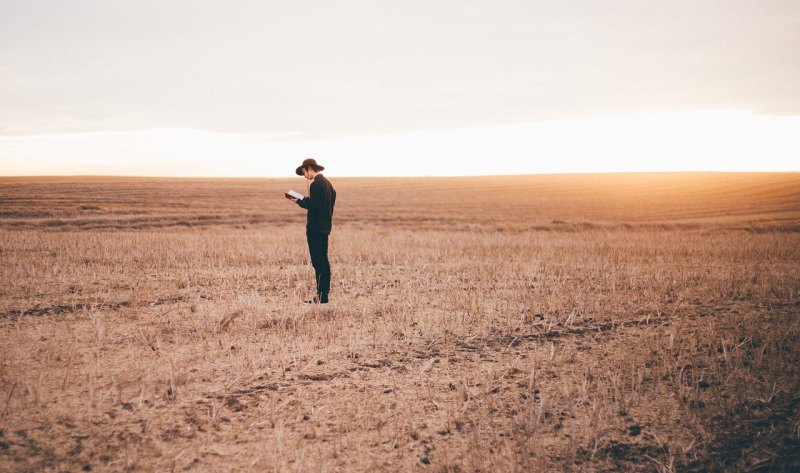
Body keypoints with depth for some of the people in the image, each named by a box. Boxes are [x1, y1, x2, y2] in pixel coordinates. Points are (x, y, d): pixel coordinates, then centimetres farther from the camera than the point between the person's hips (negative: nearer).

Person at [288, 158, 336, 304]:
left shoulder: (316, 184, -16)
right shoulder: (327, 183, 14)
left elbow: (315, 207, -21)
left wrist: (300, 201, -11)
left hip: (316, 228, -10)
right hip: (325, 226, 10)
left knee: (318, 262, -7)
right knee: (324, 261, 13)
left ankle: (321, 296, -6)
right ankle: (324, 294, 18)